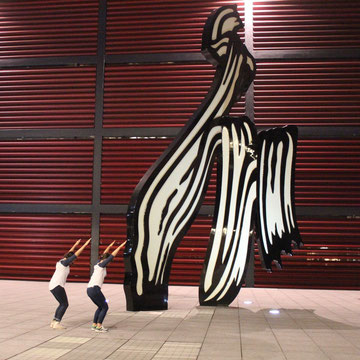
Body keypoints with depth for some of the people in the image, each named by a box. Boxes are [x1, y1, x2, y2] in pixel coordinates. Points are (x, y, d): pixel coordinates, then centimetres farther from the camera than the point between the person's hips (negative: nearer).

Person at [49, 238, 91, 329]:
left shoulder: (60, 261, 16)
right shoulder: (65, 262, -10)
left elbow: (69, 253, 32)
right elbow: (77, 254, -11)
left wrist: (76, 244, 40)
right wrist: (86, 244, -7)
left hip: (52, 286, 10)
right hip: (57, 286, -10)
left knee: (62, 304, 15)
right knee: (65, 304, -3)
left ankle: (53, 322, 13)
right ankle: (56, 323, -8)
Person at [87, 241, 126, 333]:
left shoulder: (97, 264, 15)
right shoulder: (102, 265, -6)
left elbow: (104, 255, 31)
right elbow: (112, 255, -5)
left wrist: (109, 246, 40)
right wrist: (120, 246, 0)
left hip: (89, 289, 9)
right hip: (95, 289, -9)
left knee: (100, 307, 21)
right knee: (105, 307, 3)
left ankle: (94, 325, 20)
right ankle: (98, 327, -1)